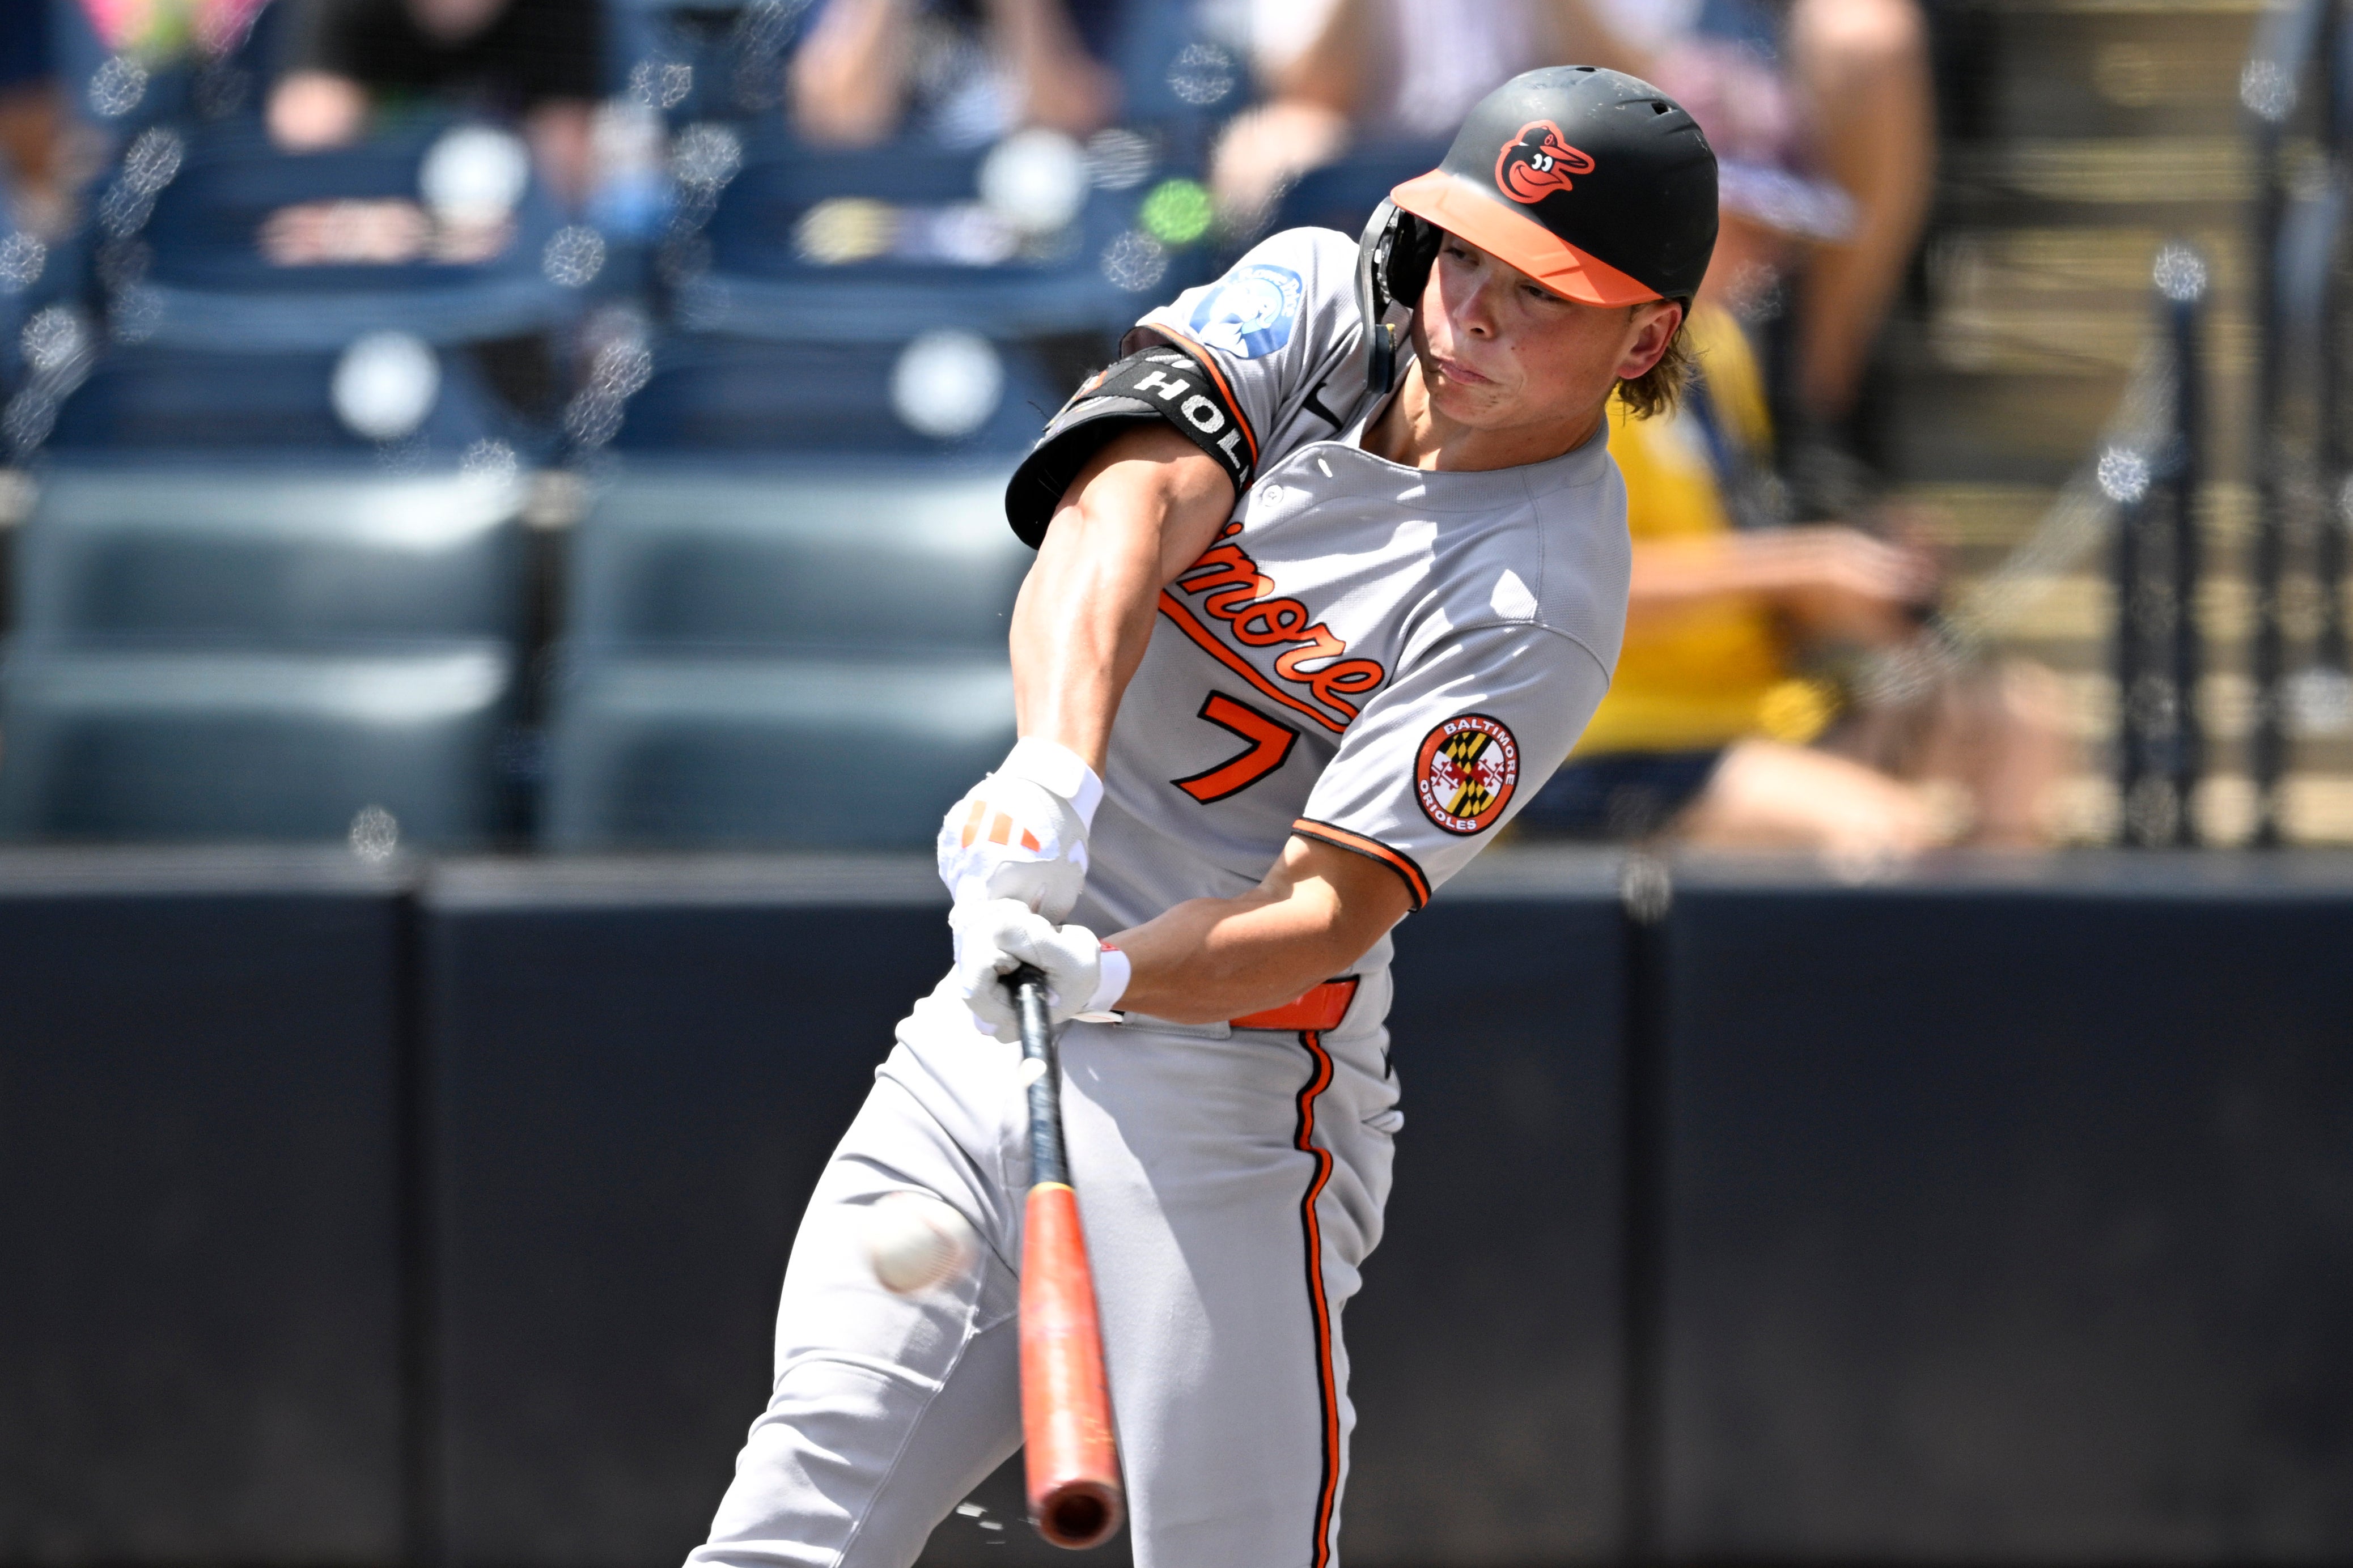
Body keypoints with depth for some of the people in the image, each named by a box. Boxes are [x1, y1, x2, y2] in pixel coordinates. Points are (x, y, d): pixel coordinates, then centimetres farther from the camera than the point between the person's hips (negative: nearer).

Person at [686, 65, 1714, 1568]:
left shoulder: (1544, 605, -12)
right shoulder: (1317, 295, 2)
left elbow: (1329, 908, -20)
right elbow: (1125, 503, -16)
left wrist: (1104, 979, -38)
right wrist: (1057, 766, -33)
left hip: (1220, 1089, -5)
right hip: (972, 1044, 5)